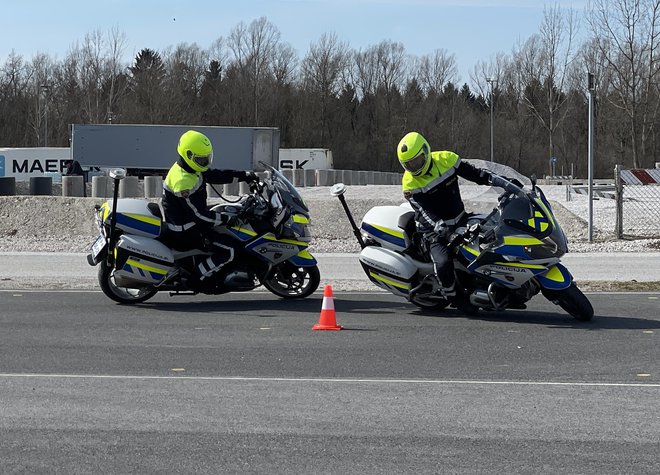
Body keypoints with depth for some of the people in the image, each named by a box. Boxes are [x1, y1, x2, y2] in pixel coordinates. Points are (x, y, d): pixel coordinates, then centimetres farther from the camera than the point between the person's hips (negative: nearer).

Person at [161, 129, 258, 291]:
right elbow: (198, 214, -27)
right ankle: (196, 280, -5)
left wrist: (245, 175, 2)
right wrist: (228, 219, -22)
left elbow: (215, 175, 10)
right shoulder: (183, 182, -28)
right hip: (185, 232, -11)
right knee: (227, 251, -16)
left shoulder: (192, 169, 3)